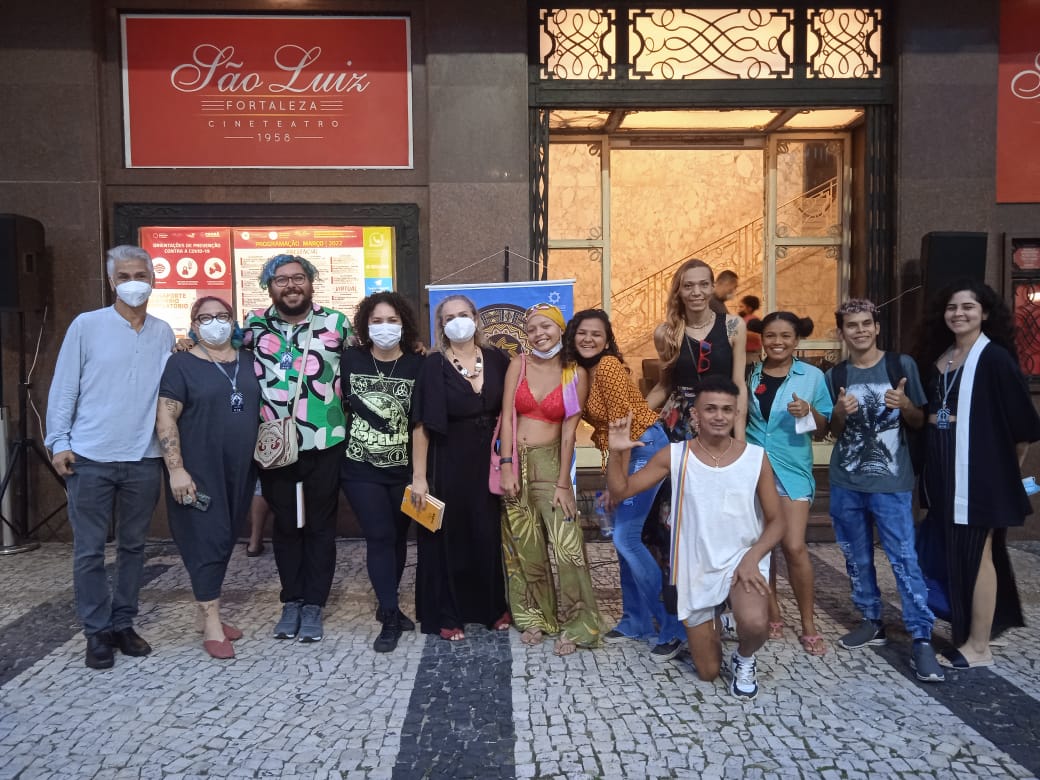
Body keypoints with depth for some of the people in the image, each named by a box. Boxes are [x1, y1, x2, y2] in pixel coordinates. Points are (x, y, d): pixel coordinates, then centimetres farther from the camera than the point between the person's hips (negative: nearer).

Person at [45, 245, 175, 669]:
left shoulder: (163, 333, 6)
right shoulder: (87, 325, -1)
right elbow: (64, 388, -1)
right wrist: (58, 442, -5)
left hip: (144, 459, 3)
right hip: (90, 458, -2)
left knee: (132, 546, 11)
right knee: (89, 550, 4)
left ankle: (123, 623, 24)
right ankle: (97, 631, 17)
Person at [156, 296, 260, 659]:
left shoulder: (249, 362, 10)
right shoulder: (181, 364, -5)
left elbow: (266, 408, 18)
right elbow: (165, 418, -10)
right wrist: (176, 469, -17)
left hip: (239, 470, 5)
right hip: (199, 471, -5)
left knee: (225, 540, 12)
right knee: (207, 540, -4)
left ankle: (203, 613, 26)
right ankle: (212, 626, 3)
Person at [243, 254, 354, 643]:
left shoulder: (336, 322, -1)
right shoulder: (254, 324, 3)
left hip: (325, 443, -1)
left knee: (320, 525, 8)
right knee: (285, 524, 14)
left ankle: (314, 605, 21)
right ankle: (291, 601, 28)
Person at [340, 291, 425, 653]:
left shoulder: (417, 364, -5)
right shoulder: (350, 359, -3)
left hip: (404, 468, 1)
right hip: (361, 468, -1)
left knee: (398, 538, 12)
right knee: (380, 538, -4)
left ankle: (387, 607, 31)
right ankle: (390, 616, 5)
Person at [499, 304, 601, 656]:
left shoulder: (576, 374, -2)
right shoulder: (519, 365, 1)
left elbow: (569, 430, -5)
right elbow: (506, 416, -3)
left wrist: (563, 483, -8)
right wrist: (507, 467, -10)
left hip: (550, 461, -2)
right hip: (516, 460, 2)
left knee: (566, 544, -10)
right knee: (524, 546, 10)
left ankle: (575, 624, 7)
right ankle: (534, 616, 26)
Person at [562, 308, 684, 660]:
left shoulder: (608, 366, -16)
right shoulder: (582, 371, 10)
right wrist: (613, 477, 6)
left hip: (645, 448, -9)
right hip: (627, 452, 9)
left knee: (626, 537, -11)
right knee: (622, 535, 10)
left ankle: (673, 627, -1)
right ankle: (637, 620, 22)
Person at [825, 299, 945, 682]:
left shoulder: (901, 365, 0)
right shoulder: (834, 376, 6)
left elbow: (919, 422, 6)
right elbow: (833, 433, 10)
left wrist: (905, 405, -17)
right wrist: (840, 413, -12)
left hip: (891, 482, -3)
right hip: (845, 483, 3)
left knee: (904, 560, -7)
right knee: (857, 558, 11)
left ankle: (921, 640, -2)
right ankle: (872, 622, 26)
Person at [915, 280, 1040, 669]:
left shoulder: (995, 358, -11)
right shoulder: (938, 357, 11)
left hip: (979, 466, -7)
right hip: (943, 466, 7)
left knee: (975, 553, -1)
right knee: (952, 550, 13)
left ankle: (978, 645, 9)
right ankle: (964, 626, 27)